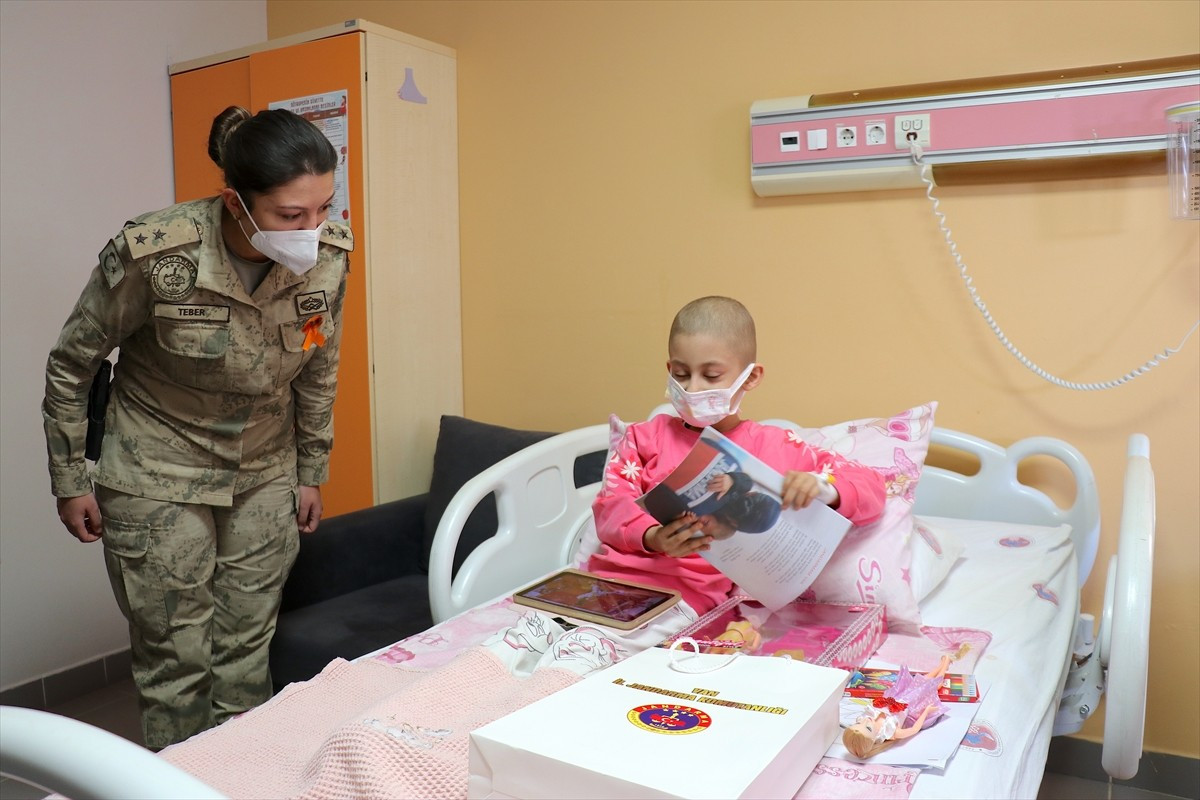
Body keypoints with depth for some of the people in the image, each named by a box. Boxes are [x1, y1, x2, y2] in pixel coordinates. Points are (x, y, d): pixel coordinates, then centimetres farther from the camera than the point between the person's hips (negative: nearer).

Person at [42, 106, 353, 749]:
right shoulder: (153, 256, -24)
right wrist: (69, 480, 0)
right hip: (159, 479, -3)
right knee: (176, 661, 5)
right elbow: (70, 364, -7)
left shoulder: (327, 257, -13)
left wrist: (311, 473, 10)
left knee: (247, 654, 12)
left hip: (265, 478, 3)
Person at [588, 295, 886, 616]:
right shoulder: (647, 436, 15)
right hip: (612, 573, 3)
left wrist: (822, 488, -16)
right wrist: (653, 538, -18)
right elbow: (611, 505, 4)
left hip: (692, 592, -3)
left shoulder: (774, 447, 10)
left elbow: (871, 487, 9)